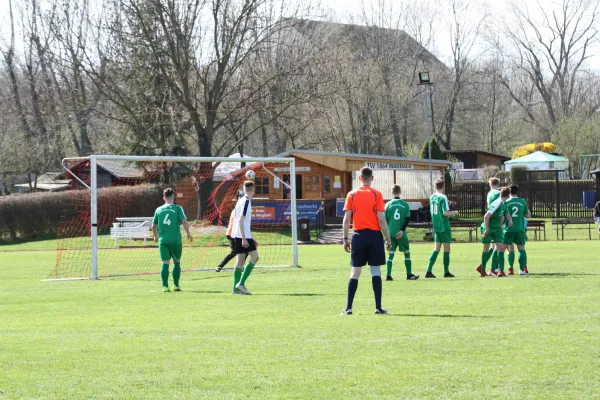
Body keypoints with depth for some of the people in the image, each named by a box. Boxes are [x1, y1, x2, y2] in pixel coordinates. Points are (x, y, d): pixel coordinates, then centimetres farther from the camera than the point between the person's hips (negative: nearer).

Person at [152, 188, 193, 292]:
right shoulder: (177, 208, -2)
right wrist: (188, 233, 1)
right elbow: (184, 222, -12)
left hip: (163, 240, 2)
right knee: (177, 262, 13)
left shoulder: (159, 210, 7)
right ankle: (176, 285, 13)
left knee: (165, 263, 1)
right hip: (175, 240, -2)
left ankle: (165, 286, -7)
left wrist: (156, 236, 32)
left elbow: (153, 226, 15)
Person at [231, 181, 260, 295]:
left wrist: (251, 238, 29)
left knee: (240, 260, 8)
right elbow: (241, 220, -19)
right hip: (243, 235, -9)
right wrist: (244, 239, -21)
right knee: (255, 257, -8)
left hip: (238, 236, 9)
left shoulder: (241, 201, 16)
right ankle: (241, 283, -13)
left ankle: (236, 288, 6)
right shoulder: (246, 202, -12)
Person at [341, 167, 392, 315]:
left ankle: (348, 308, 1)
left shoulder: (351, 195, 3)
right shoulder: (377, 194, -2)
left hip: (359, 236, 1)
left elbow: (347, 219, 0)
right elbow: (381, 219, -6)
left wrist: (345, 239, 7)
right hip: (374, 235, -1)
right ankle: (378, 307, 1)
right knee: (376, 271, 3)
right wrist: (388, 239, 0)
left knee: (355, 272, 5)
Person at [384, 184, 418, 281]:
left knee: (390, 254, 1)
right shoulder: (405, 204, 1)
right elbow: (407, 219, -7)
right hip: (401, 233, -1)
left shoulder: (388, 205, 1)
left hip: (391, 233, 1)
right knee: (407, 253, 11)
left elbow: (385, 220, 4)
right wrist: (402, 230, -9)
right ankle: (409, 275, 14)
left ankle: (388, 275, -7)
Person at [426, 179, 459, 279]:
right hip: (444, 227, -6)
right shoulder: (443, 197, -14)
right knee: (446, 248, 4)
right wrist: (454, 212, -2)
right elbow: (445, 212, -20)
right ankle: (446, 272, 7)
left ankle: (429, 271, -2)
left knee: (437, 249, 8)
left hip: (436, 227, 6)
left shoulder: (432, 197, 8)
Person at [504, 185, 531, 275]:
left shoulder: (506, 202, -1)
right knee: (521, 248, 4)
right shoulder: (523, 202, 3)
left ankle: (511, 269, 2)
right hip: (520, 229, 0)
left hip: (509, 229, 0)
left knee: (510, 249, 6)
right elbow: (528, 216, 10)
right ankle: (522, 269, -5)